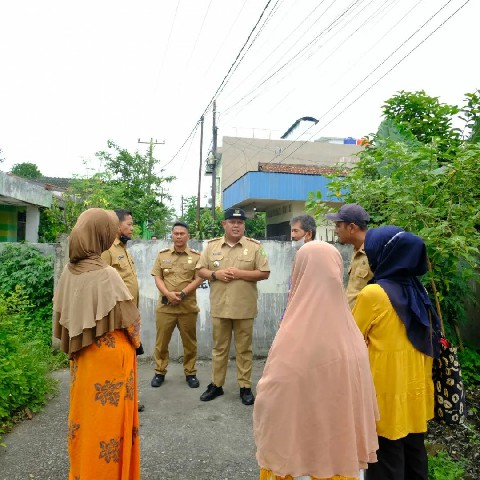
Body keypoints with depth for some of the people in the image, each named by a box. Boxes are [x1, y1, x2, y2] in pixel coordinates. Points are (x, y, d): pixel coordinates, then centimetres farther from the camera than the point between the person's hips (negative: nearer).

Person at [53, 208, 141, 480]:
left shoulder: (70, 271, -3)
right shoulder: (106, 275, -25)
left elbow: (63, 314, 8)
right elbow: (129, 319, -16)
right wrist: (134, 340, 4)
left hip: (82, 357, 8)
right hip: (109, 357, -7)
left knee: (87, 413, 22)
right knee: (107, 417, 9)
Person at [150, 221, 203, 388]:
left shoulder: (196, 256, 2)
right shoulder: (162, 255, 7)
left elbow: (198, 279, -5)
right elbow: (158, 278, 3)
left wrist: (182, 293, -15)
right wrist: (168, 294, -14)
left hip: (188, 307, -1)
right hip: (165, 306, 1)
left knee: (189, 342, 8)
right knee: (161, 342, 8)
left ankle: (190, 373, 21)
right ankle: (160, 372, 23)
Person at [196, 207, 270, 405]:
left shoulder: (254, 246, -2)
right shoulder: (212, 245, 6)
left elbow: (264, 273, -5)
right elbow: (200, 270, 8)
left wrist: (240, 273, -15)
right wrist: (215, 274, -12)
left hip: (244, 308, -2)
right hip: (219, 306, 2)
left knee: (244, 349, 8)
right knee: (219, 347, 13)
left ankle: (245, 387, 20)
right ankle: (216, 384, 27)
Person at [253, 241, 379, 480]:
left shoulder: (293, 337, -25)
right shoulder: (352, 333, -10)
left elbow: (270, 398, -19)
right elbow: (362, 397, 0)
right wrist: (358, 449, 15)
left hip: (303, 450, -4)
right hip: (345, 448, 5)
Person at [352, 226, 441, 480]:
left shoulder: (373, 294, -20)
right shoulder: (416, 290, 2)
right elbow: (430, 338, 12)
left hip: (388, 389, -7)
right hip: (415, 385, 7)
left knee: (388, 458, 8)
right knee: (413, 448, 21)